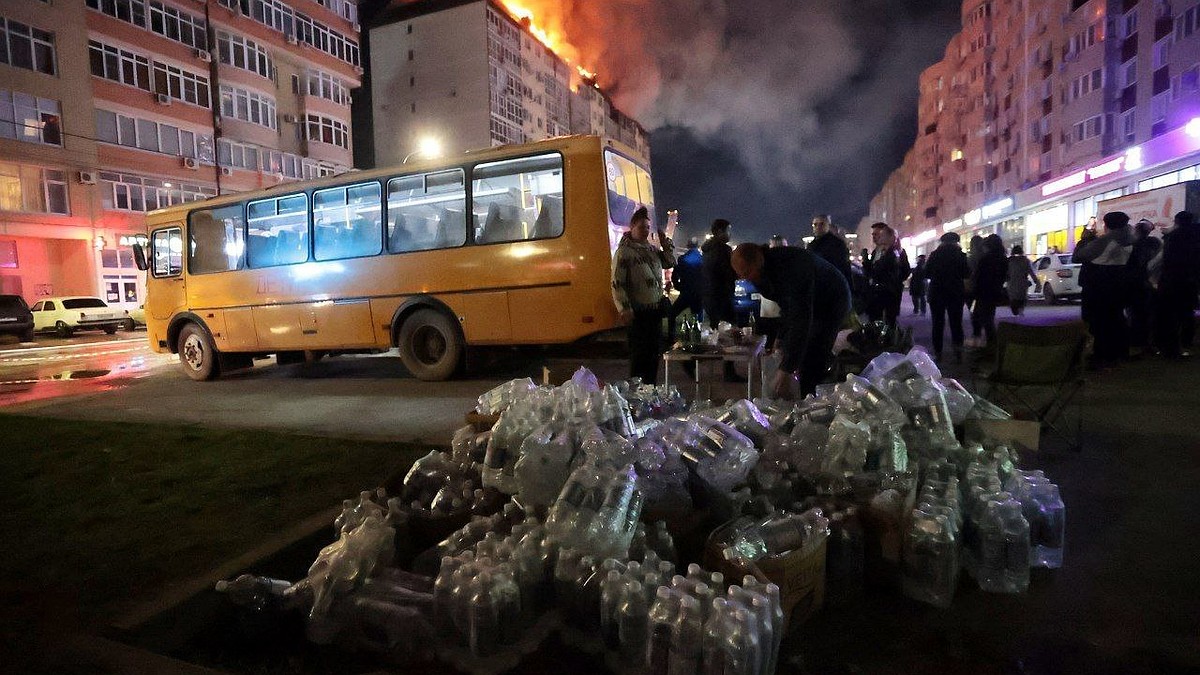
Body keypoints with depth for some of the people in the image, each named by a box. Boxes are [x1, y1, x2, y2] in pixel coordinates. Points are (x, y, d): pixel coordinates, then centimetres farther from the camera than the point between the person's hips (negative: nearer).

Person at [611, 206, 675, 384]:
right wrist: (625, 308, -21)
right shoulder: (624, 251, -10)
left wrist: (666, 242, 9)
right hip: (639, 313, -7)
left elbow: (670, 263, 22)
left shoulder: (653, 249, 11)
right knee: (639, 354, -2)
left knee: (655, 352, 15)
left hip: (656, 310, 8)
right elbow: (617, 284, -15)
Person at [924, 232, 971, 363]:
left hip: (937, 293, 0)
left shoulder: (934, 255, -5)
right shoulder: (960, 255, -6)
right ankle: (958, 353, -1)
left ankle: (937, 353, 9)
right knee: (956, 323, 7)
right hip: (956, 294, 0)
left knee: (938, 323, 9)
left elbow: (926, 273, -1)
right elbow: (967, 275, -2)